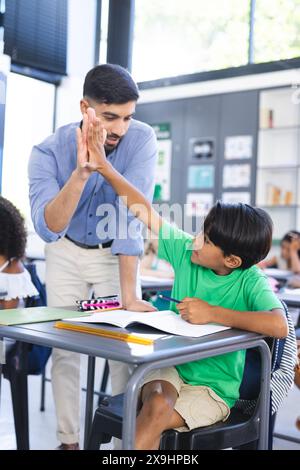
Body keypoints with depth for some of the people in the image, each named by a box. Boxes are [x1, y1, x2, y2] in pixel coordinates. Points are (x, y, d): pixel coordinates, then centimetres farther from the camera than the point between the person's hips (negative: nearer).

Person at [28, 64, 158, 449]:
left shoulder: (141, 140, -24)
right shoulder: (48, 152, -24)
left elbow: (131, 215, -29)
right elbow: (47, 228, -35)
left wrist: (129, 294, -32)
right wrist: (81, 173, -50)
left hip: (117, 253, 0)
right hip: (66, 252, 1)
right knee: (64, 346, 3)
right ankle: (68, 439, 18)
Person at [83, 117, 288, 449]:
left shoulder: (250, 282, -17)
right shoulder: (185, 251, -5)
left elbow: (279, 326, -35)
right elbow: (144, 211, 1)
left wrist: (214, 313, -32)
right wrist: (103, 166, -2)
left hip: (213, 389, -3)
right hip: (170, 367, 3)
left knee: (158, 414, -29)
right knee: (159, 403, -31)